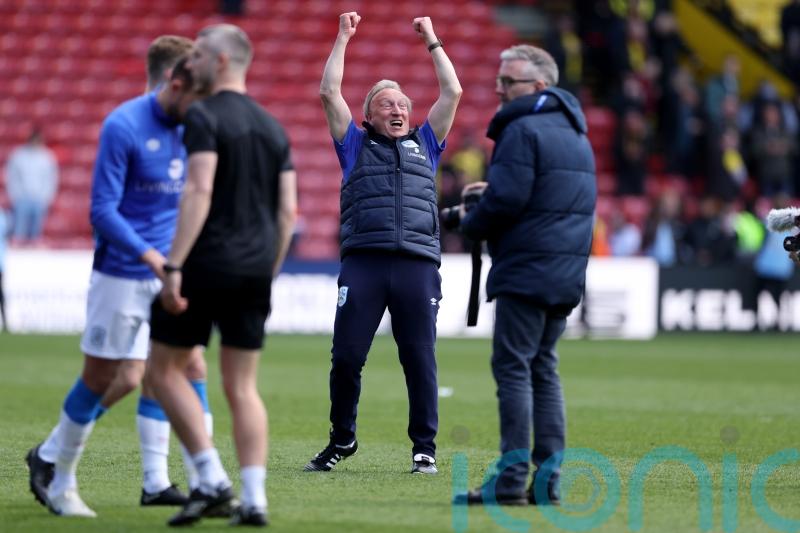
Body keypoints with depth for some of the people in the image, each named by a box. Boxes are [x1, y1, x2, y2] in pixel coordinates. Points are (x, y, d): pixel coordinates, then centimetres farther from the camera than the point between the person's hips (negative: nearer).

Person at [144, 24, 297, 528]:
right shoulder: (273, 127, 13)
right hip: (255, 268, 6)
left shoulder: (205, 117, -9)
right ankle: (254, 499, -1)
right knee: (242, 388, 8)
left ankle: (212, 479, -4)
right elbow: (288, 210, 11)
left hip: (208, 261, -6)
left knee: (164, 369, 7)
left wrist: (173, 266, -21)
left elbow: (199, 192, -20)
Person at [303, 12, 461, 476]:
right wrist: (344, 38, 16)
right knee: (346, 357, -2)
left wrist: (432, 41, 24)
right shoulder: (357, 145, 19)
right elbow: (330, 93, 13)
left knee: (419, 359, -1)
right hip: (363, 263, -1)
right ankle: (342, 440, 13)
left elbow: (453, 92, 19)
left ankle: (425, 447, 4)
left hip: (417, 264, 1)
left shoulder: (424, 145, 22)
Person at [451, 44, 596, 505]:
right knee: (544, 369, 12)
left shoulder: (523, 130, -11)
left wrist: (471, 222, 1)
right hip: (566, 276, 9)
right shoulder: (576, 134, 19)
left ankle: (513, 477, -10)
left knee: (513, 367, -7)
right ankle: (549, 476, 8)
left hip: (526, 272, -9)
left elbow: (507, 200, -18)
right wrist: (492, 192, 18)